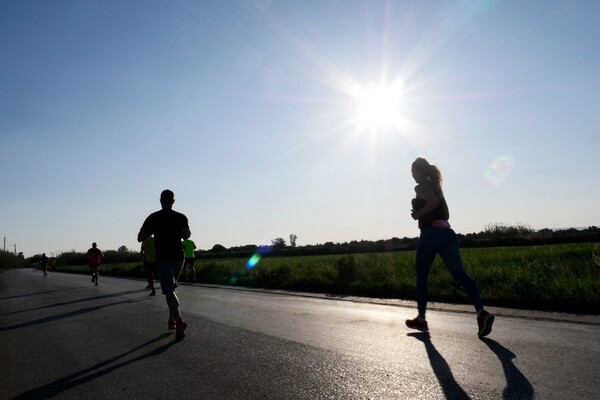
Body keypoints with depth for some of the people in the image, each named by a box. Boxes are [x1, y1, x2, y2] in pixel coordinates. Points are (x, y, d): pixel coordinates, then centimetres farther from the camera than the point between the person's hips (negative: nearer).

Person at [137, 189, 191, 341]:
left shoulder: (153, 217, 0)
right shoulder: (181, 217, 3)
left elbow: (140, 238, 0)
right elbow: (186, 235, -12)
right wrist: (178, 232, 9)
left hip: (163, 258, -3)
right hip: (178, 257, 3)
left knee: (169, 291, -10)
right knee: (172, 287, 21)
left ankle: (179, 321, -28)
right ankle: (172, 319, 19)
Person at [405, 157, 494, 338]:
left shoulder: (420, 187, -3)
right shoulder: (436, 187, 22)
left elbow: (433, 202, -24)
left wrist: (418, 214, -10)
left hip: (431, 234, -7)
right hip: (447, 233, 7)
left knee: (421, 276, 6)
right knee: (459, 273, -4)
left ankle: (421, 319, 13)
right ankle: (481, 313, -21)